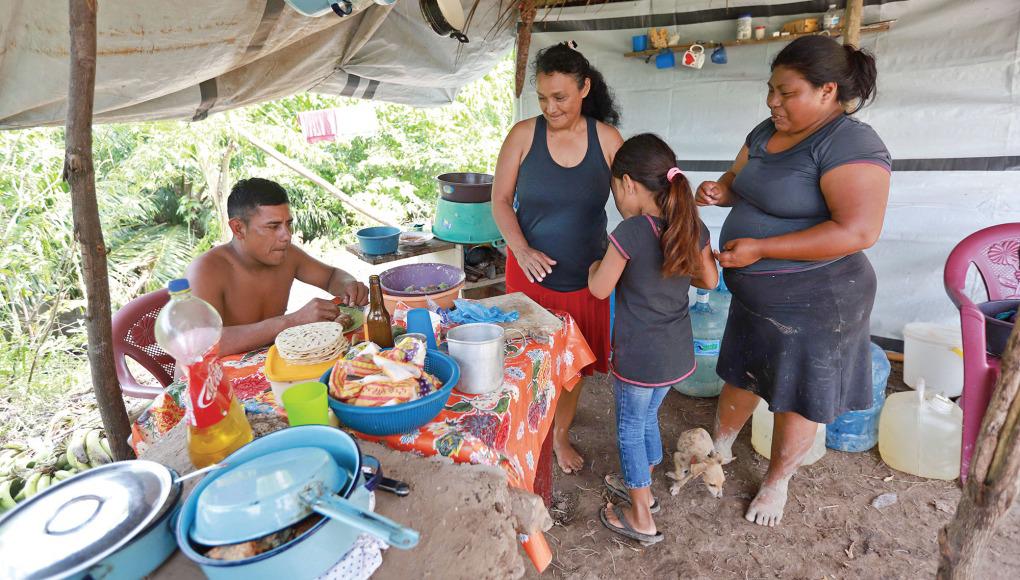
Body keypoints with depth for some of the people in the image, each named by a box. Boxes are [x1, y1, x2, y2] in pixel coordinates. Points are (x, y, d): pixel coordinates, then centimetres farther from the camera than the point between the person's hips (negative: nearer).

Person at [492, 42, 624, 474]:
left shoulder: (607, 138, -5)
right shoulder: (524, 135, -7)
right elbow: (500, 201, -4)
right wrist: (522, 250, -18)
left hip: (585, 276, 1)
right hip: (532, 271, -1)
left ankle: (561, 435, 39)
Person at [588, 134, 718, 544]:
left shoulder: (630, 233, -23)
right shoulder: (693, 228, -3)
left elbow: (599, 289, -13)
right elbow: (709, 281, 9)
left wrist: (595, 266, 7)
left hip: (639, 356, -7)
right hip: (677, 353, 7)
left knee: (630, 428, 12)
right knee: (647, 417, 26)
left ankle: (641, 519, 26)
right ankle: (641, 485, 47)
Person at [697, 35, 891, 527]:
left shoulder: (850, 145, -21)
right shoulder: (768, 132, 4)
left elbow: (859, 231, -28)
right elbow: (739, 181, 17)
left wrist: (760, 249, -28)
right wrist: (720, 191, -8)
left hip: (811, 304, -7)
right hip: (755, 297, 8)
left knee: (795, 399, 11)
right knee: (740, 376, 22)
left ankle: (777, 482, 34)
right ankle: (720, 449, 45)